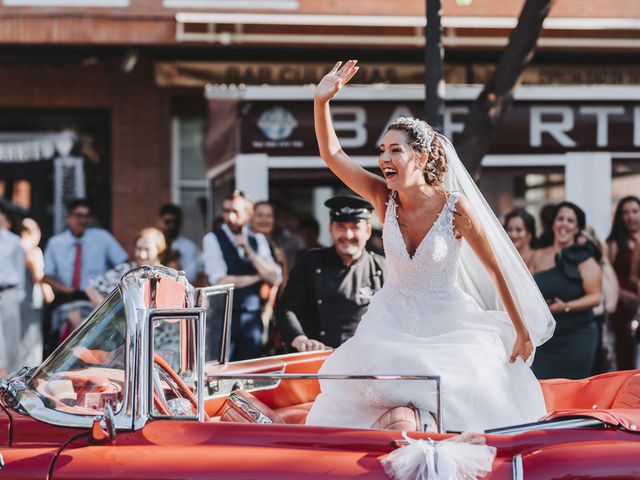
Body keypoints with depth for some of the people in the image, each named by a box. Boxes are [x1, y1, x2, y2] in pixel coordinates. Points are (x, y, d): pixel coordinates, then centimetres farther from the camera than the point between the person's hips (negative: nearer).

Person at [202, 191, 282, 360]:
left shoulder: (258, 240, 10)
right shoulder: (212, 239, -2)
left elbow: (274, 279, -1)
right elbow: (220, 281, -11)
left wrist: (249, 251, -10)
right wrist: (257, 277, -2)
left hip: (252, 316, 4)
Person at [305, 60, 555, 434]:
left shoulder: (455, 208, -18)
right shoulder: (385, 199, -9)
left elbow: (497, 271, -10)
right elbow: (332, 155, -16)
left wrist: (522, 332, -5)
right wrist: (322, 101, -30)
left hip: (447, 326, -2)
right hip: (392, 323, 2)